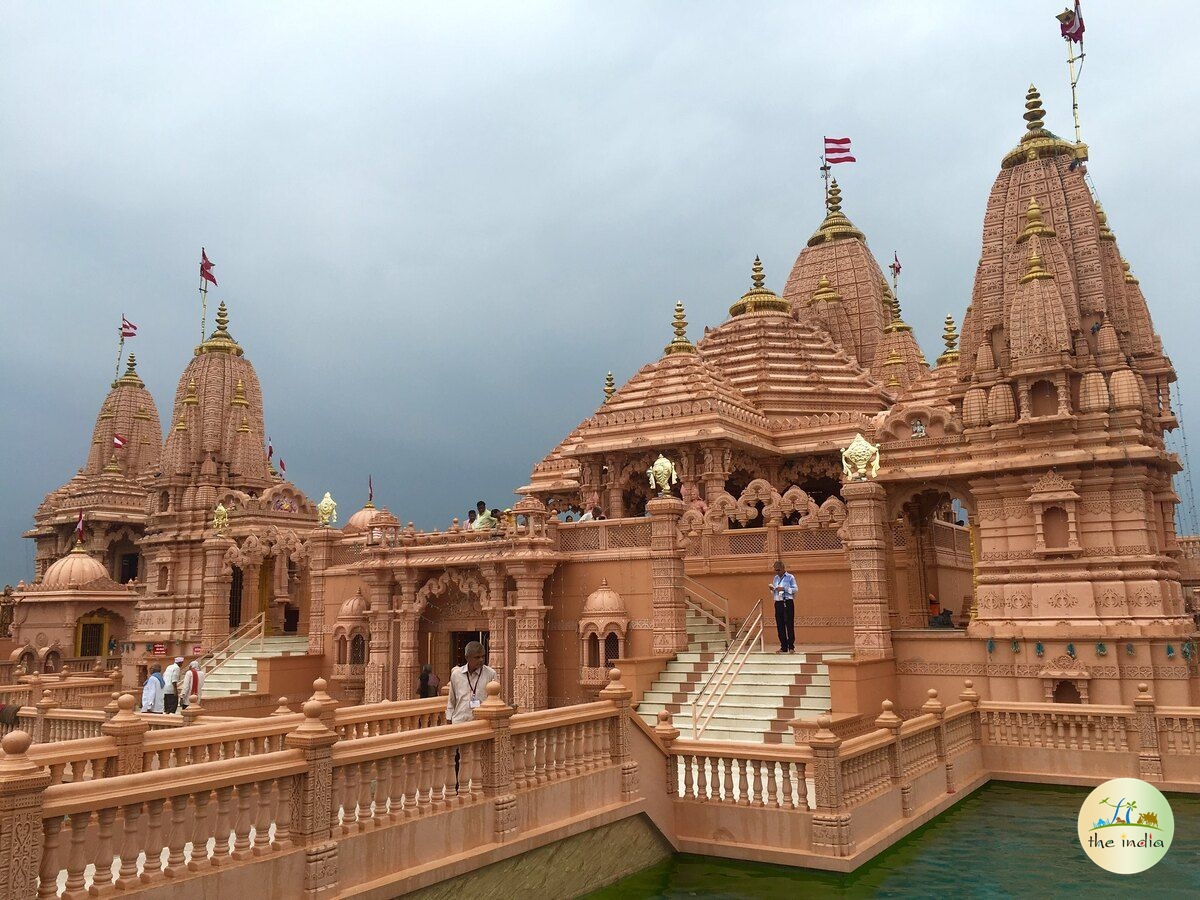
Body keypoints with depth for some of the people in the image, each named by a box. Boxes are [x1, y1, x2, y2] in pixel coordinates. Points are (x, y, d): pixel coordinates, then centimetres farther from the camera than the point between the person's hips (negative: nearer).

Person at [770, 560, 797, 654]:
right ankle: (783, 647, 11)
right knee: (780, 625, 4)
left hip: (788, 602, -5)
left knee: (789, 624, -5)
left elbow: (795, 589, -7)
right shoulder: (775, 578, 16)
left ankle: (791, 647, -1)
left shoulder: (790, 577, -1)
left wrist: (784, 589, -15)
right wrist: (772, 590, -1)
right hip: (778, 603, 6)